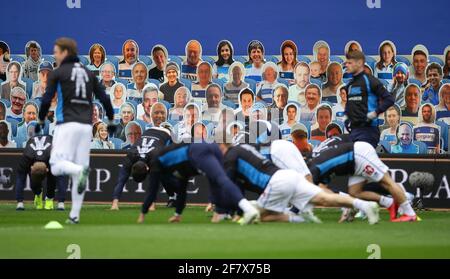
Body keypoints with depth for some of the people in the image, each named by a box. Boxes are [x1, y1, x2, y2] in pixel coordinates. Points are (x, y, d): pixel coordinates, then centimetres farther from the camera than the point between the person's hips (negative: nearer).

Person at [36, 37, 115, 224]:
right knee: (79, 169, 6)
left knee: (57, 166, -9)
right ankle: (74, 215, 2)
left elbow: (47, 99, -3)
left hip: (67, 124, -5)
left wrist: (41, 121, 11)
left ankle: (80, 171, -40)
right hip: (86, 126, 5)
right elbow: (104, 98, 11)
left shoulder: (57, 73, 1)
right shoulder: (88, 73, 15)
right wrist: (111, 121, 21)